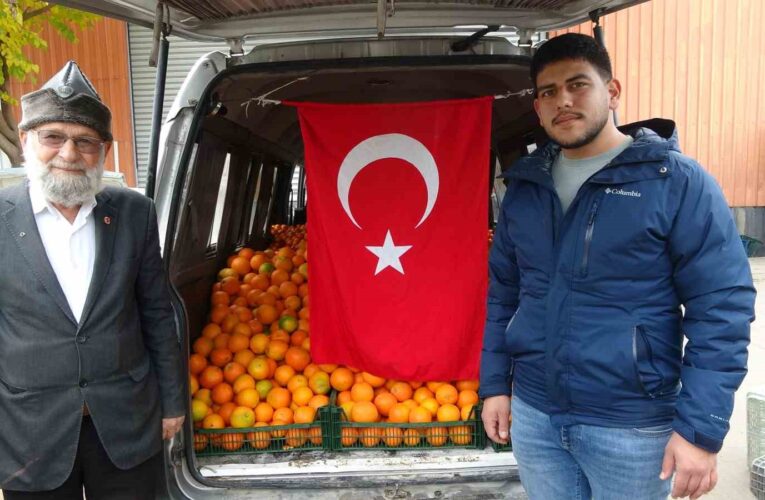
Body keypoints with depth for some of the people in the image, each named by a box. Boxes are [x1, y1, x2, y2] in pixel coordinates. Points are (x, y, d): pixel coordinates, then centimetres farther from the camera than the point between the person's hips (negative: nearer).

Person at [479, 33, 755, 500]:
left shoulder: (677, 181, -10)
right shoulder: (525, 186, 4)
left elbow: (722, 307, -12)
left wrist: (701, 428, -15)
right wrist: (495, 383, 9)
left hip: (632, 426, -4)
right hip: (533, 414, 4)